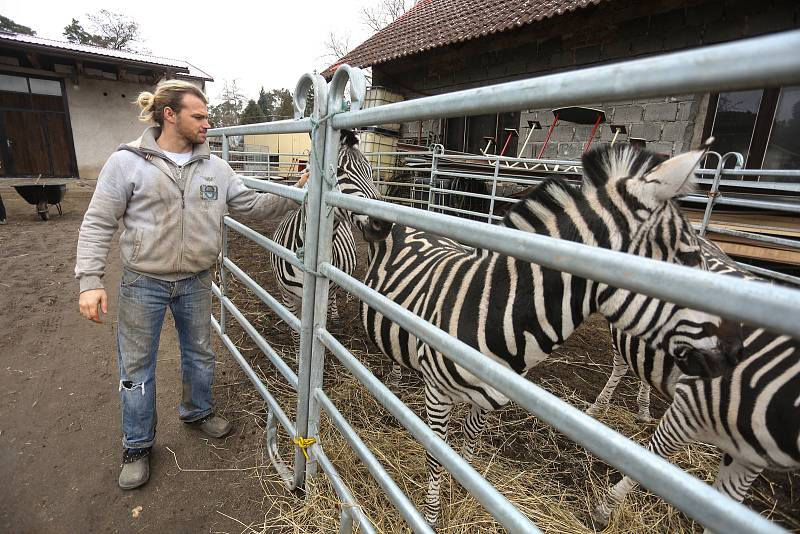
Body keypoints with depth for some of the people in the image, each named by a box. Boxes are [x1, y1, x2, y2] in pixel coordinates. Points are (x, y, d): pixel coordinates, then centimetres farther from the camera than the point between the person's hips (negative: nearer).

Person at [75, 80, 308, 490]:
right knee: (136, 365, 11)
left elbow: (251, 204, 1)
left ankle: (197, 411, 45)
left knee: (199, 354, 19)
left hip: (195, 283, 3)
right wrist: (90, 281, -15)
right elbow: (97, 224, -8)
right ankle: (137, 445, 32)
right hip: (143, 284, -3)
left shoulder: (215, 167, 0)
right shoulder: (127, 162, -10)